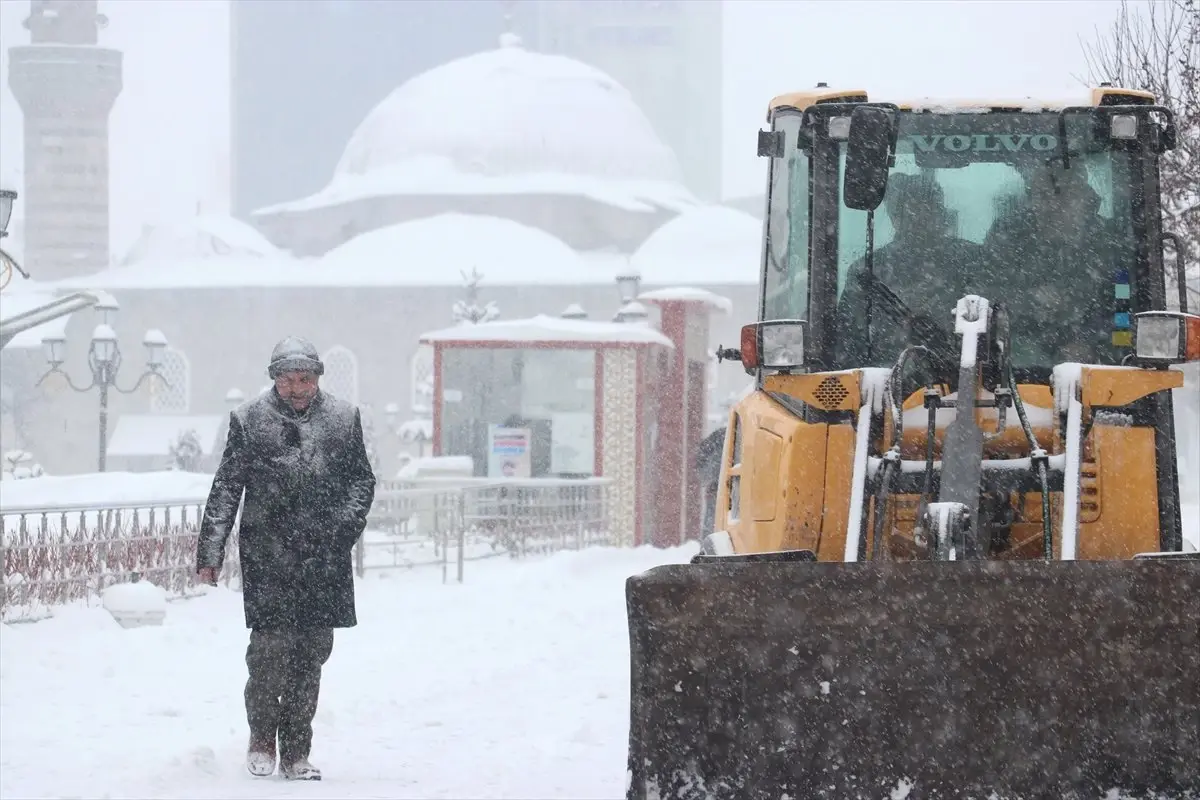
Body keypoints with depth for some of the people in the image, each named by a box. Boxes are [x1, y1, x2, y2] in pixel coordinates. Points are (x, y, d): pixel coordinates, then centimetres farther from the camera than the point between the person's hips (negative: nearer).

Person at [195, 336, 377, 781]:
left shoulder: (343, 419, 8)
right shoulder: (249, 421, 2)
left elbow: (362, 479, 15)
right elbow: (225, 490, 4)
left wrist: (347, 522, -3)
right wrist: (210, 554, 0)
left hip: (325, 557, 2)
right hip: (267, 556, -2)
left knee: (313, 650, 3)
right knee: (271, 645, -10)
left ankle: (296, 752, 12)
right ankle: (261, 736, 12)